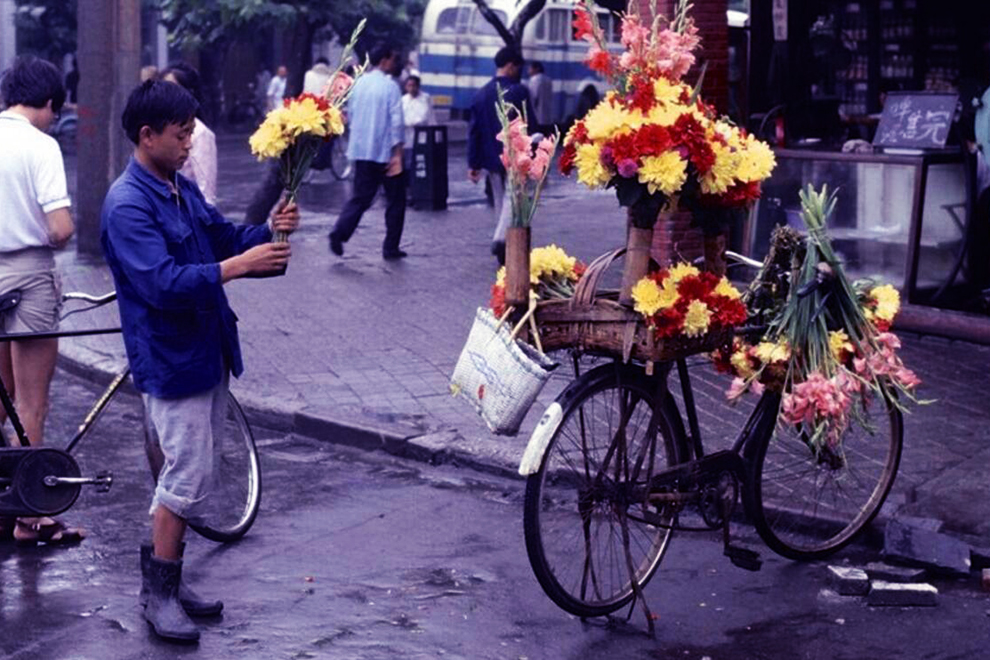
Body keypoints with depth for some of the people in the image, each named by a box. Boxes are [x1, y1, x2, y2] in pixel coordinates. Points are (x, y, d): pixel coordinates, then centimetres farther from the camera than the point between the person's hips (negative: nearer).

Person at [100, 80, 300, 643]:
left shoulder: (183, 189, 10)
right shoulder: (128, 205, -20)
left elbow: (222, 235, 16)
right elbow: (162, 283, -29)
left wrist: (268, 231, -4)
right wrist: (237, 266, -30)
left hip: (207, 352, 9)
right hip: (171, 359, -9)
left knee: (188, 474, 15)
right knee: (190, 478, -5)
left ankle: (167, 578, 27)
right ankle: (159, 593, 9)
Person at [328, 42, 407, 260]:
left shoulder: (359, 83, 7)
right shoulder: (390, 86, -11)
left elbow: (350, 113, 14)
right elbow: (396, 121, -16)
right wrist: (397, 153, -15)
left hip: (361, 150, 6)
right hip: (386, 152, -6)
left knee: (360, 197, 10)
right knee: (395, 199, 8)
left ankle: (339, 233, -12)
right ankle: (390, 247, 8)